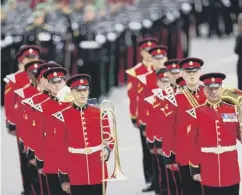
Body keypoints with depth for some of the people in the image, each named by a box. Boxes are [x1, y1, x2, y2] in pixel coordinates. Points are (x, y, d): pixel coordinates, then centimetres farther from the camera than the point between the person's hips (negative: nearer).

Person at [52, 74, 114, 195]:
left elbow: (108, 139, 11)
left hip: (98, 174, 2)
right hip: (76, 175, -2)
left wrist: (106, 150, -14)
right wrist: (63, 178, -2)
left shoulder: (100, 113, 3)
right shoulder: (62, 116, -3)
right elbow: (60, 150, -1)